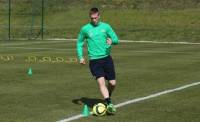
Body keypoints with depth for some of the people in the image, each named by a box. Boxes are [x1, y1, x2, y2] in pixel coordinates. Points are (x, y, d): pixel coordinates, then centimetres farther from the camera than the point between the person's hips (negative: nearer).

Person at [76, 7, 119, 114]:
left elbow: (116, 40, 5)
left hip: (106, 58, 2)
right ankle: (109, 104, -26)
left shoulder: (106, 26, 5)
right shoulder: (85, 29, 3)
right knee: (101, 82, -19)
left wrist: (111, 41, -19)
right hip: (94, 60, -2)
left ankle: (108, 98, 32)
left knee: (112, 83, 3)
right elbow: (79, 43, 14)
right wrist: (80, 57, 2)